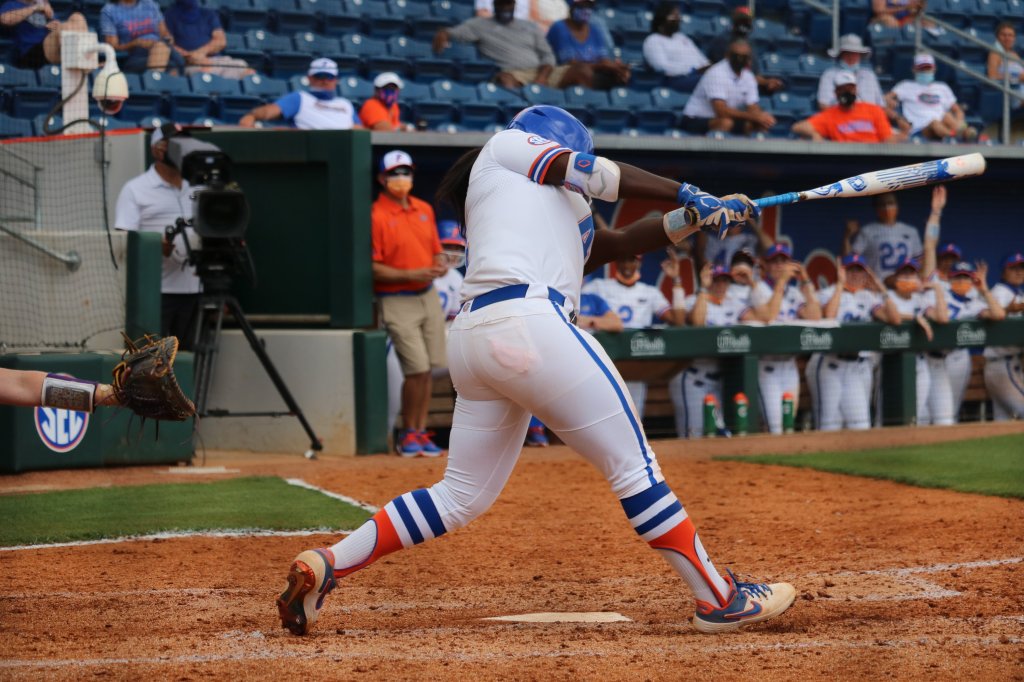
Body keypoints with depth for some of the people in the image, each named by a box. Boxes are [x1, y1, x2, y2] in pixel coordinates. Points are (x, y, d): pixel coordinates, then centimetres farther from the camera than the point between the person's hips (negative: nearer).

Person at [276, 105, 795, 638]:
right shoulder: (508, 145, 15)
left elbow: (621, 242, 27)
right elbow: (591, 173, 7)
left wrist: (696, 216, 17)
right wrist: (687, 193, 13)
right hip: (525, 322, -9)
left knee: (460, 496, 13)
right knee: (633, 464, -5)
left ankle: (325, 567, 9)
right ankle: (719, 599, -2)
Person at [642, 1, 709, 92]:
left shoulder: (682, 37, 31)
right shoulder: (652, 41, 7)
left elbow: (700, 58, 23)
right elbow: (663, 67, -9)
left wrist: (708, 67, -2)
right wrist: (694, 70, -16)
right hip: (679, 79, -7)